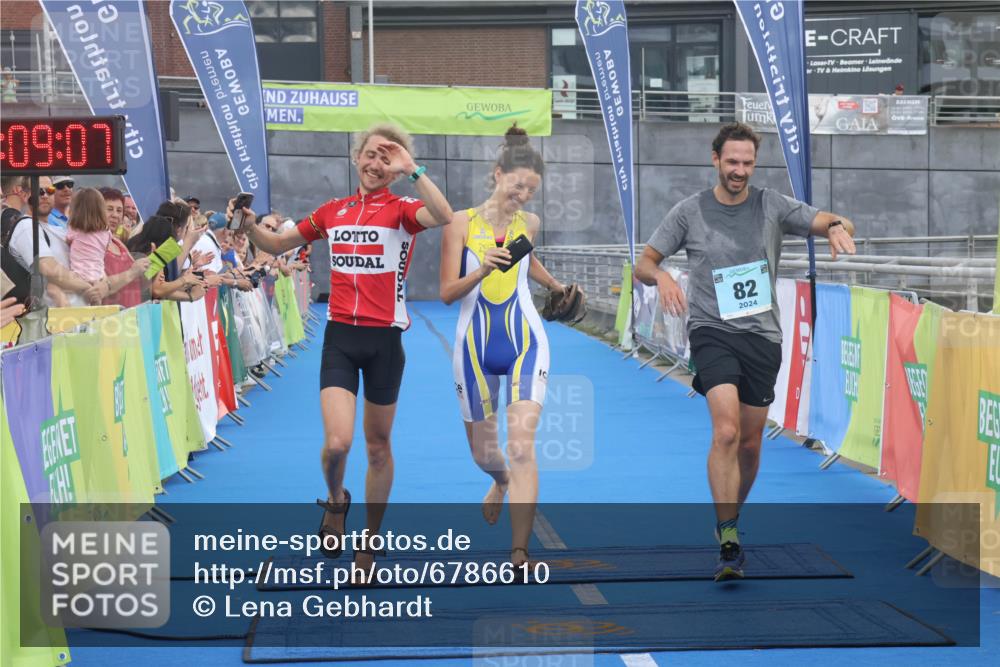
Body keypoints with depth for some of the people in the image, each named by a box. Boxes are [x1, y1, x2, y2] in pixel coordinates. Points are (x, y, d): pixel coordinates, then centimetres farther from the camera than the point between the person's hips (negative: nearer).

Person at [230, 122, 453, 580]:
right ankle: (335, 501, 19)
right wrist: (249, 226, 0)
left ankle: (369, 545, 22)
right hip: (340, 336, 2)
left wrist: (411, 169, -28)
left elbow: (444, 216, -26)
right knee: (337, 443, -14)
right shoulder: (333, 212, 10)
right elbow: (277, 246, 19)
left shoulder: (402, 209, -2)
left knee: (377, 446, 8)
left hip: (384, 338, -2)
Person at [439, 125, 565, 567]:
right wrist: (483, 270, -25)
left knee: (522, 448, -15)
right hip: (475, 346, 0)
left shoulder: (529, 223, 3)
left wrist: (558, 287, 38)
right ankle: (501, 482, 51)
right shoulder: (462, 223, -6)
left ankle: (520, 554, -16)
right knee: (482, 452, 13)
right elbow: (446, 293, -9)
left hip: (525, 341, 0)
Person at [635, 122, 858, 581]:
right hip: (712, 331, -3)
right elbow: (644, 263, 3)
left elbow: (829, 222, 0)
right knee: (726, 431, -22)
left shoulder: (772, 206, 4)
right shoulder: (690, 212, 2)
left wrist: (838, 227, -25)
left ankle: (730, 520, 36)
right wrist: (660, 276, -20)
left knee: (750, 443, 10)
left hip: (762, 335, 3)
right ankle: (729, 543, -21)